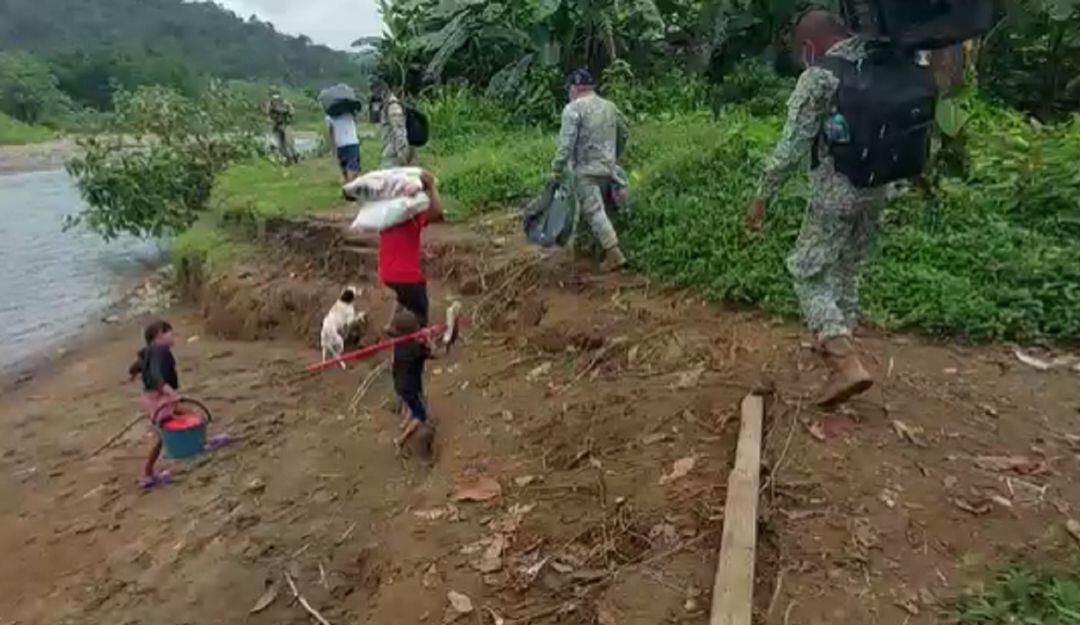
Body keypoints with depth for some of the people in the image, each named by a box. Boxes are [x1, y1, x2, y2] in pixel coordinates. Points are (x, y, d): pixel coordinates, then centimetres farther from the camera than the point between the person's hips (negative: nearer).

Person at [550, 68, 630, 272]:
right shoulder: (610, 106, 13)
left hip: (586, 170, -8)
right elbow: (624, 133, 21)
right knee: (594, 207, 20)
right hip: (608, 167, 8)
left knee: (594, 210, -8)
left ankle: (614, 254, -12)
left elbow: (566, 142, -18)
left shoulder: (573, 109, -9)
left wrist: (557, 167, -14)